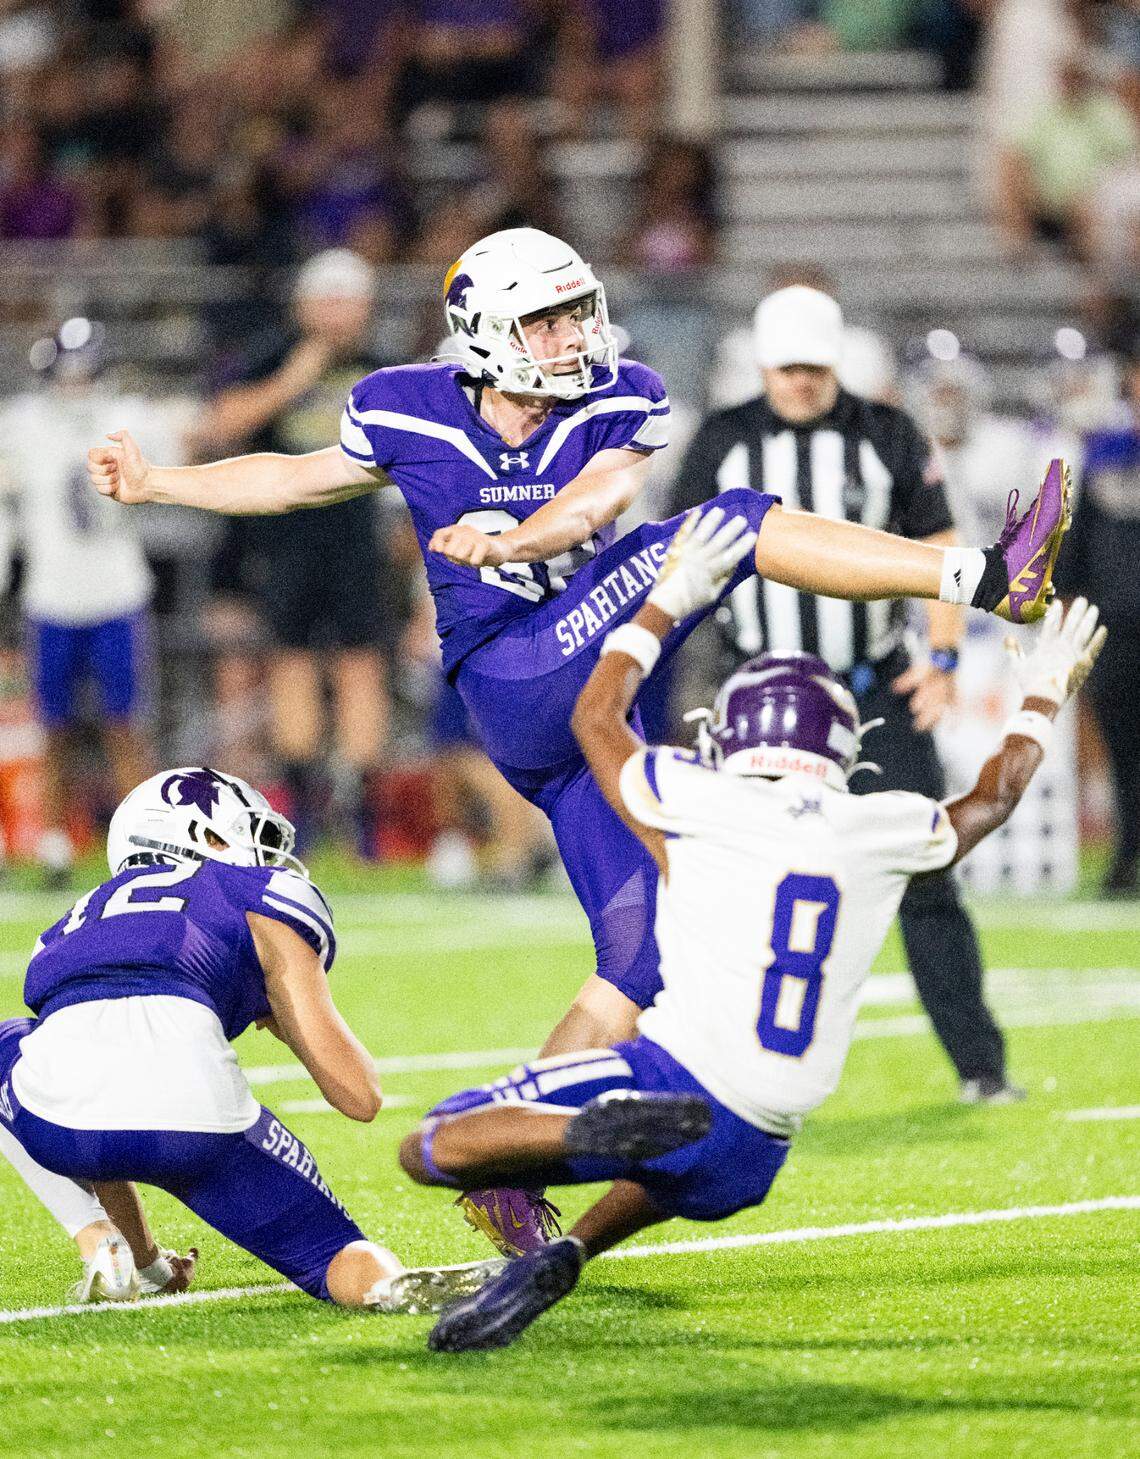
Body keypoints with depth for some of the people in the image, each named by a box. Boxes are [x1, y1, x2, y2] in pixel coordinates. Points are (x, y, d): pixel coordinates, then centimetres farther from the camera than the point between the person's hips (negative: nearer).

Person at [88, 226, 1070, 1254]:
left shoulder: (619, 402, 3)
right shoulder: (409, 413, 1)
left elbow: (601, 494, -17)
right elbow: (305, 478, 19)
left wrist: (511, 542, -36)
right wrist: (158, 484, 21)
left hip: (588, 707, 4)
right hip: (514, 687, -4)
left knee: (642, 960, -1)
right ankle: (985, 579, -31)